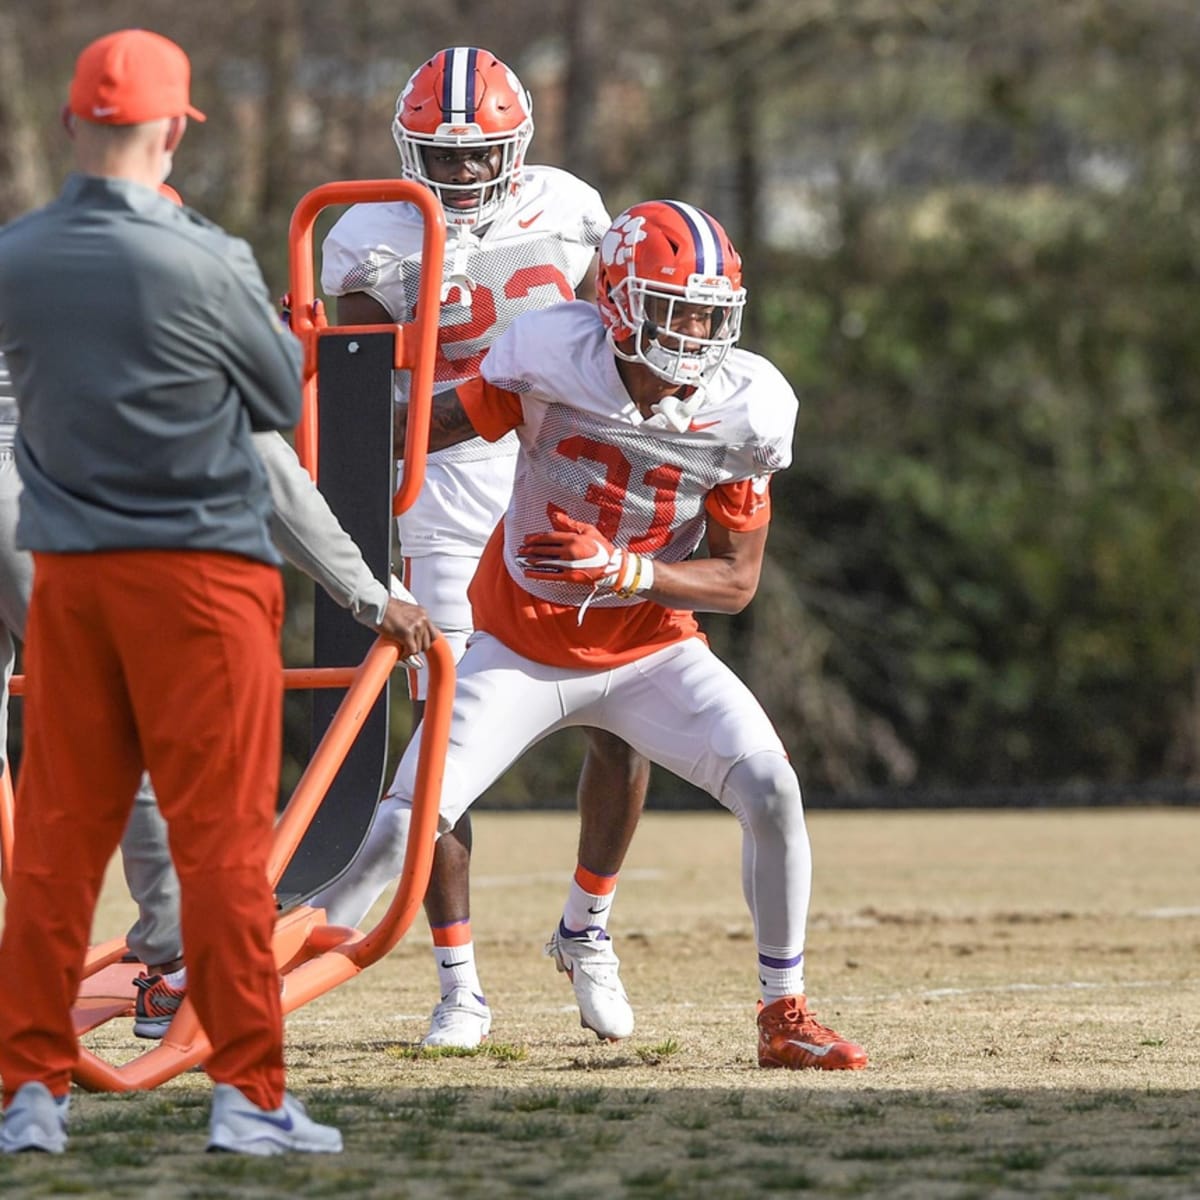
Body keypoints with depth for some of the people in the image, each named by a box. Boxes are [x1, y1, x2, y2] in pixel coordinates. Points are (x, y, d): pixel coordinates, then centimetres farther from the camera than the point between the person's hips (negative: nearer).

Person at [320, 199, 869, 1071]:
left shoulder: (744, 414, -15)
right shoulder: (553, 359, -20)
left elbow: (737, 582, -10)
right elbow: (434, 427, -8)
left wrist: (623, 571, -26)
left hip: (650, 651, 2)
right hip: (522, 653, -2)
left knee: (771, 790, -18)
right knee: (398, 833, -10)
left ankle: (785, 1013, -1)